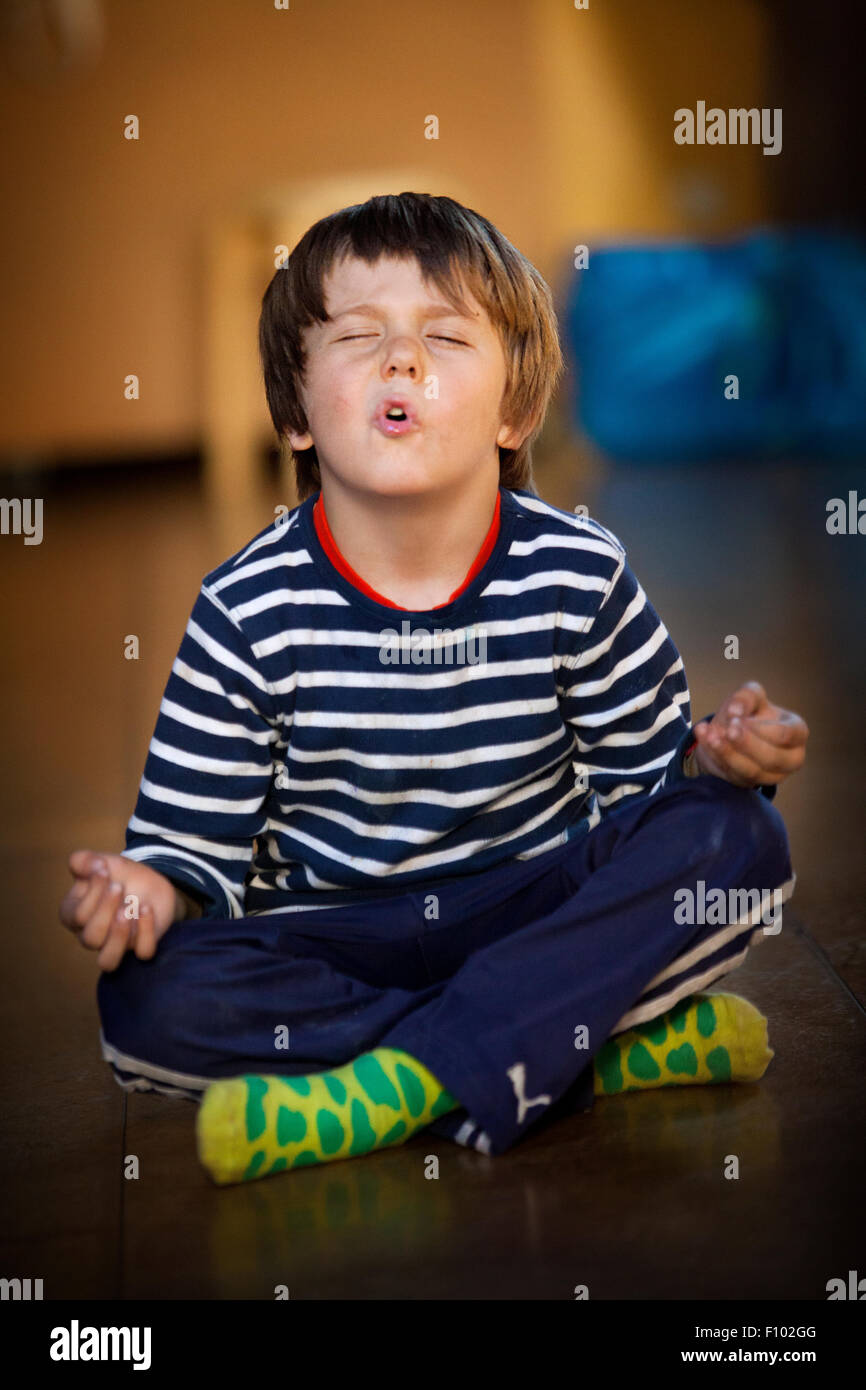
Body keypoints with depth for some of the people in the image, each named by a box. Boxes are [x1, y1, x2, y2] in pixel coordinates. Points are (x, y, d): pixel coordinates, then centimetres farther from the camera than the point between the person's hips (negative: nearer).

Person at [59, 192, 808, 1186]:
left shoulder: (578, 574, -6)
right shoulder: (251, 608, -9)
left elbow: (643, 770, 4)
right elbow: (198, 838, -4)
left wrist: (719, 758, -19)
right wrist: (151, 887, -27)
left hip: (543, 906, 1)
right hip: (334, 942, 0)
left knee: (738, 837, -24)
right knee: (152, 1002, -28)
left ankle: (402, 1083, -29)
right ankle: (605, 1045, -25)